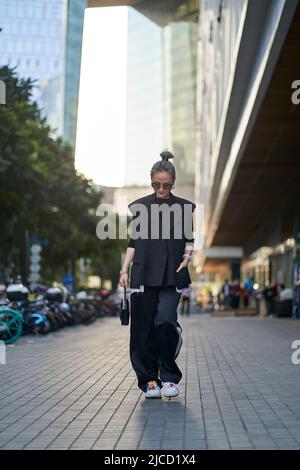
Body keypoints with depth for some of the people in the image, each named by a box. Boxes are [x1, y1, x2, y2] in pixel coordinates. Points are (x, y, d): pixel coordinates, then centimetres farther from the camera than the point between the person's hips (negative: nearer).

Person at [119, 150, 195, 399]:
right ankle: (149, 380, 11)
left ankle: (169, 377, -2)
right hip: (143, 275, 1)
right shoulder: (139, 206, 9)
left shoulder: (184, 207, 7)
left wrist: (187, 255, -8)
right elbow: (133, 241, 12)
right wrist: (125, 269, 4)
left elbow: (189, 239, 13)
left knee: (166, 321, -18)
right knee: (143, 329, -1)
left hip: (172, 276, -1)